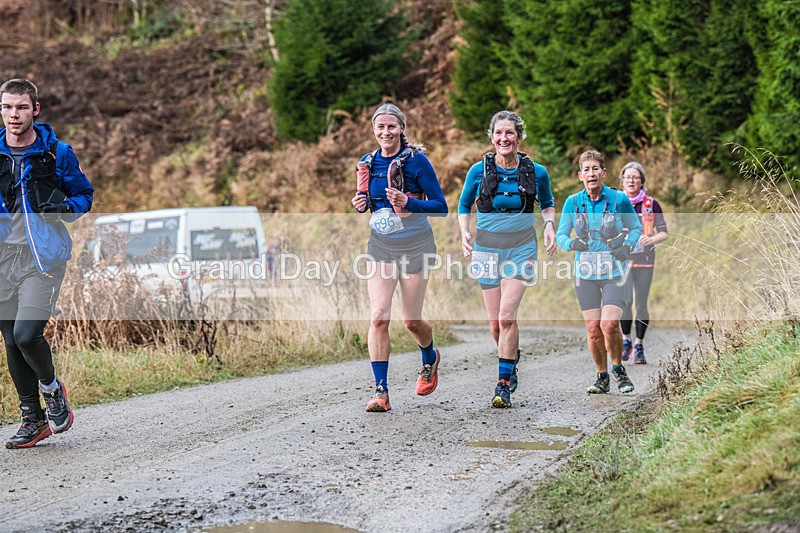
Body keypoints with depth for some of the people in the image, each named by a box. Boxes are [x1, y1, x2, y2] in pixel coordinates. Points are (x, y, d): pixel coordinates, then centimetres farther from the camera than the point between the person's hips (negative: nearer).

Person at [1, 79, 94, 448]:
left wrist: (62, 206, -12)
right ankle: (33, 419, 19)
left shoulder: (57, 153, -1)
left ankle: (52, 388, 14)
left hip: (44, 255, -4)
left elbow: (84, 195, 9)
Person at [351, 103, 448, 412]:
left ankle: (430, 360, 37)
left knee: (411, 320, 3)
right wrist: (361, 204, -3)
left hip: (415, 246, -3)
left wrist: (408, 203, -24)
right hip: (380, 247, 4)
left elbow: (440, 207, -9)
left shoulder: (416, 160, -10)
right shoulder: (368, 163, 5)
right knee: (378, 317, -10)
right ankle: (381, 392, -8)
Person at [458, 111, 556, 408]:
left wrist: (549, 225, -1)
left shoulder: (536, 172, -1)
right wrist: (464, 233, -5)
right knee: (495, 322, 3)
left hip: (521, 249, -1)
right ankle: (511, 360, 34)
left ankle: (503, 385, -9)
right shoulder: (479, 170, -2)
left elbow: (547, 204, 17)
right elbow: (464, 206, 12)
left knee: (506, 315, -17)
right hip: (487, 247, 2)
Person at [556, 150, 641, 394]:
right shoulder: (573, 202, -1)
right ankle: (602, 377, 20)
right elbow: (560, 234, 5)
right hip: (585, 273, 2)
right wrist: (572, 243, -17)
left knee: (609, 324, -17)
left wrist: (627, 245, -12)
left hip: (615, 272, -2)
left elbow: (636, 228, 8)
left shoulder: (619, 199, -5)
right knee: (593, 328, 1)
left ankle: (618, 369, 9)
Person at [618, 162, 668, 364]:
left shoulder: (651, 204, 4)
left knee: (641, 304, -1)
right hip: (622, 259, 0)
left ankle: (639, 347, 10)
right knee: (625, 301, -13)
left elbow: (664, 233, 3)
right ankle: (626, 341, 7)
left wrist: (652, 239, -18)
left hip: (644, 259, 0)